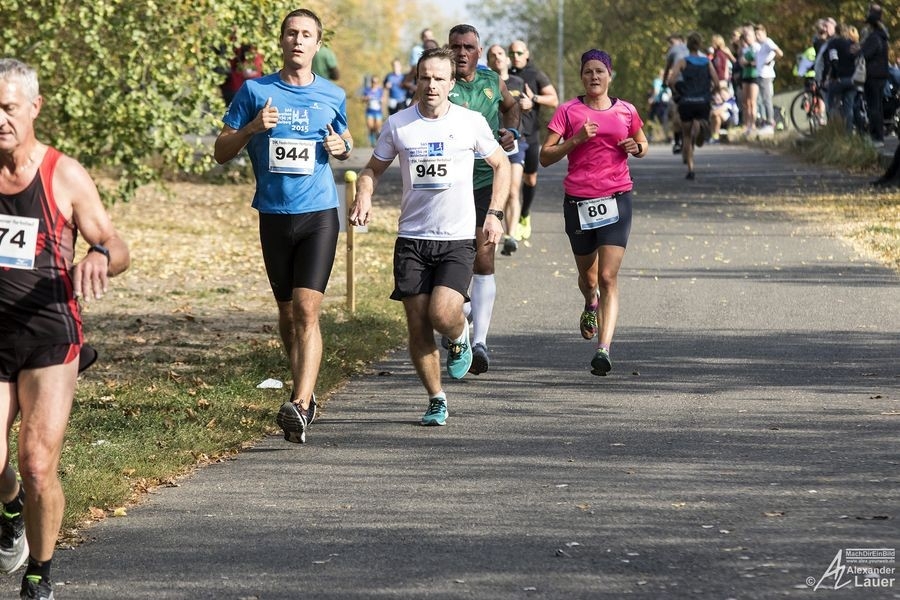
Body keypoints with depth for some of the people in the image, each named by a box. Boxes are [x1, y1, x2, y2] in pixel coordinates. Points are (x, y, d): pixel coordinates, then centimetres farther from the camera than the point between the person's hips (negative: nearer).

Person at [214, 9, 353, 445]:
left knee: (307, 310, -15)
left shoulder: (333, 96, 6)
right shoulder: (255, 91, 2)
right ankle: (304, 392, 32)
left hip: (319, 215, -1)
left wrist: (340, 147, -1)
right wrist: (252, 128, -15)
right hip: (274, 216, 2)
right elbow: (221, 152, 3)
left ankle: (299, 406, -23)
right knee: (286, 311, 13)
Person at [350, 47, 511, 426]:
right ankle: (436, 400, 17)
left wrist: (494, 214, 2)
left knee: (442, 314, -19)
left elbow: (500, 165, 12)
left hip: (458, 239, -2)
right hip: (411, 238, 2)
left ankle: (460, 337, 17)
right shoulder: (398, 124, 1)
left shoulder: (471, 122, -1)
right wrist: (364, 198, -7)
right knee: (417, 325, 1)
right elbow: (373, 169, 14)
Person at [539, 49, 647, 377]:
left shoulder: (626, 111, 5)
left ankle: (604, 349, -17)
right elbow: (545, 156, -4)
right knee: (588, 276, 16)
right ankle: (591, 304, 53)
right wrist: (576, 140, -17)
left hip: (616, 199, 0)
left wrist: (636, 147, -1)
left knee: (608, 277, -13)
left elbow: (643, 144, 22)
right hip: (578, 201, 1)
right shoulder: (568, 111, 0)